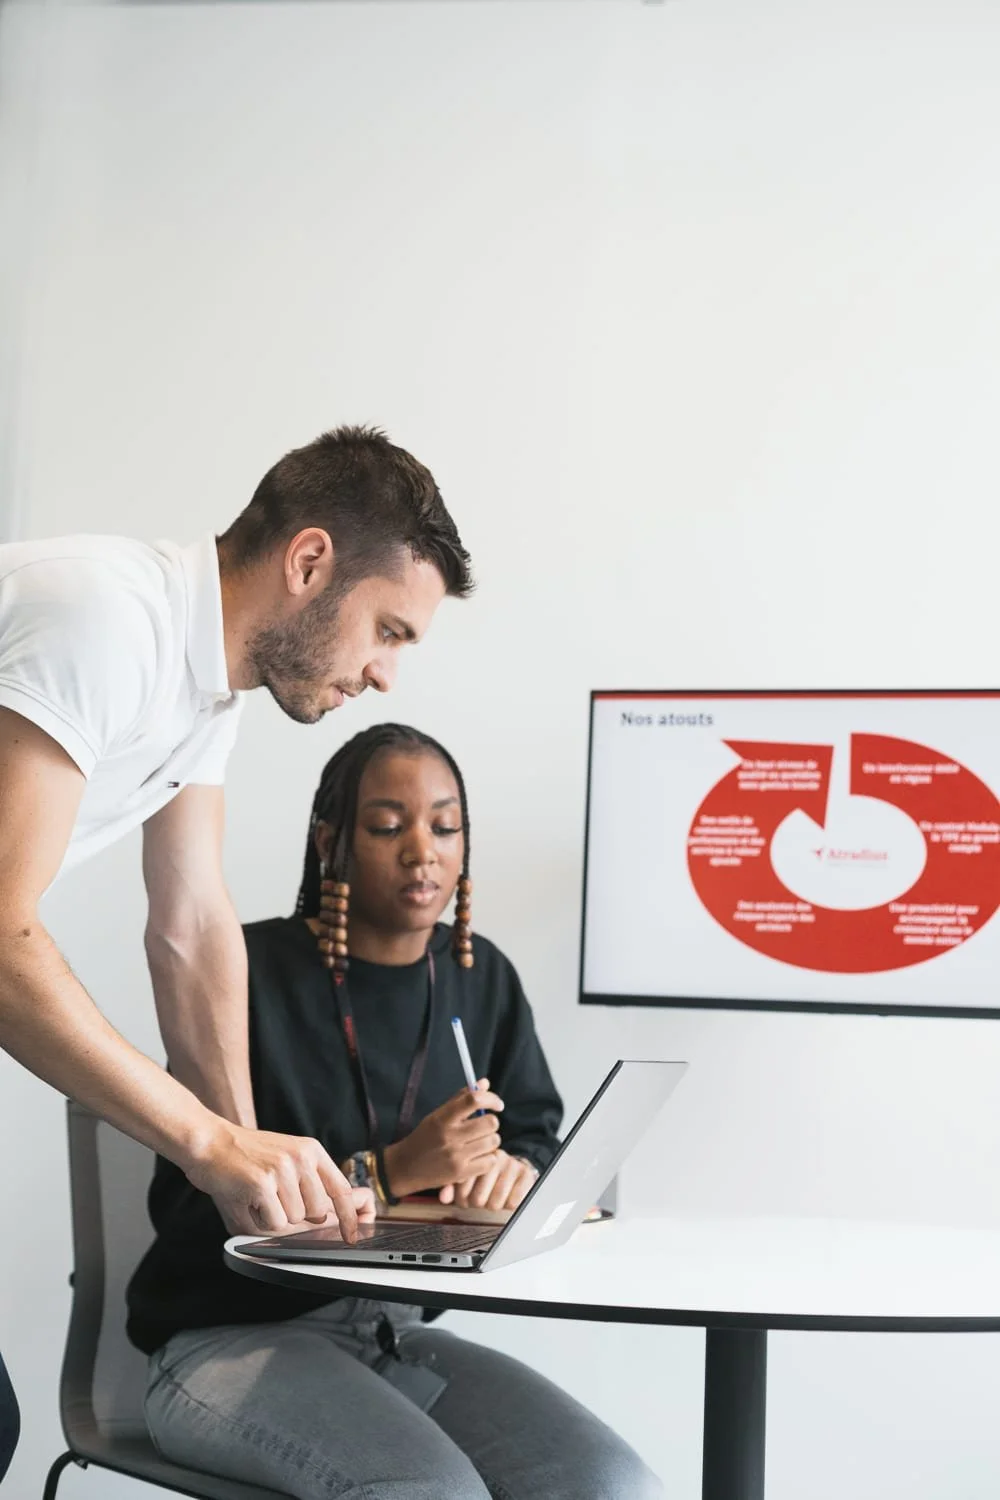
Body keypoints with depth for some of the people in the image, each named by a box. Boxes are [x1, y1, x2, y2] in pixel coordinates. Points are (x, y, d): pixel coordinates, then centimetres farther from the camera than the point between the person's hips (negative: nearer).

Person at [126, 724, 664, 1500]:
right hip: (230, 1339, -5)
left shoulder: (481, 978, 8)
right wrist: (392, 1171, -23)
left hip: (395, 1331, 5)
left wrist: (515, 1170, -13)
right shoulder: (251, 971, -10)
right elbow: (190, 1203, -14)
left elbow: (541, 1139, 12)